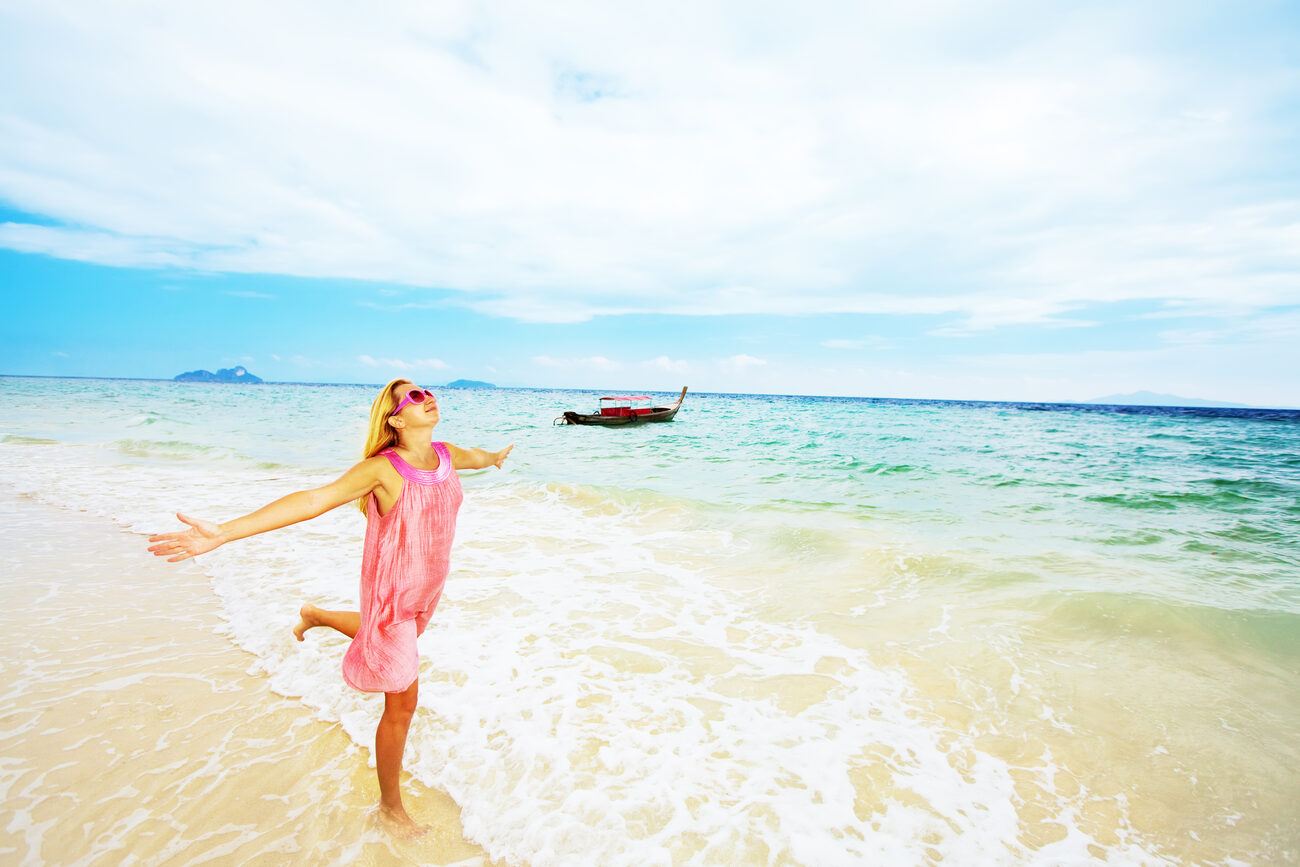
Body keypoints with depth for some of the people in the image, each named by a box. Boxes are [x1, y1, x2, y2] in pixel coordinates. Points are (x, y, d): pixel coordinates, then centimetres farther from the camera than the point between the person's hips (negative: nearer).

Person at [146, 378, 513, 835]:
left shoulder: (447, 454, -5)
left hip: (424, 592, 7)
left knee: (394, 637, 37)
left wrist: (495, 457, 42)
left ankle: (316, 615, 61)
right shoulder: (381, 469, -24)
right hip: (392, 595, -7)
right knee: (402, 703, 6)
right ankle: (390, 805, 29)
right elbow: (313, 499, -31)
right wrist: (222, 533, -38)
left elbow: (473, 456, 19)